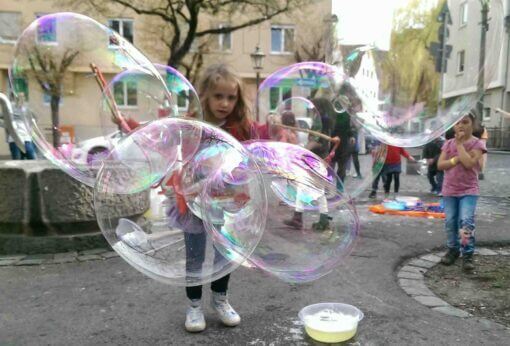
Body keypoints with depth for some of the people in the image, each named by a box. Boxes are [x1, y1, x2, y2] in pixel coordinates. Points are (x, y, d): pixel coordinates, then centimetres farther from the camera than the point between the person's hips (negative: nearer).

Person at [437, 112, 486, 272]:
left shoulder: (477, 143, -5)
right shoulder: (448, 143, 6)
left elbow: (469, 163, -21)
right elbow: (440, 165, -2)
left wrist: (459, 144, -16)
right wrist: (456, 159, -17)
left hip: (469, 190, -4)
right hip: (449, 190, 4)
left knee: (466, 221, -13)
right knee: (450, 222, 8)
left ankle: (467, 255, -2)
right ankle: (453, 250, 24)